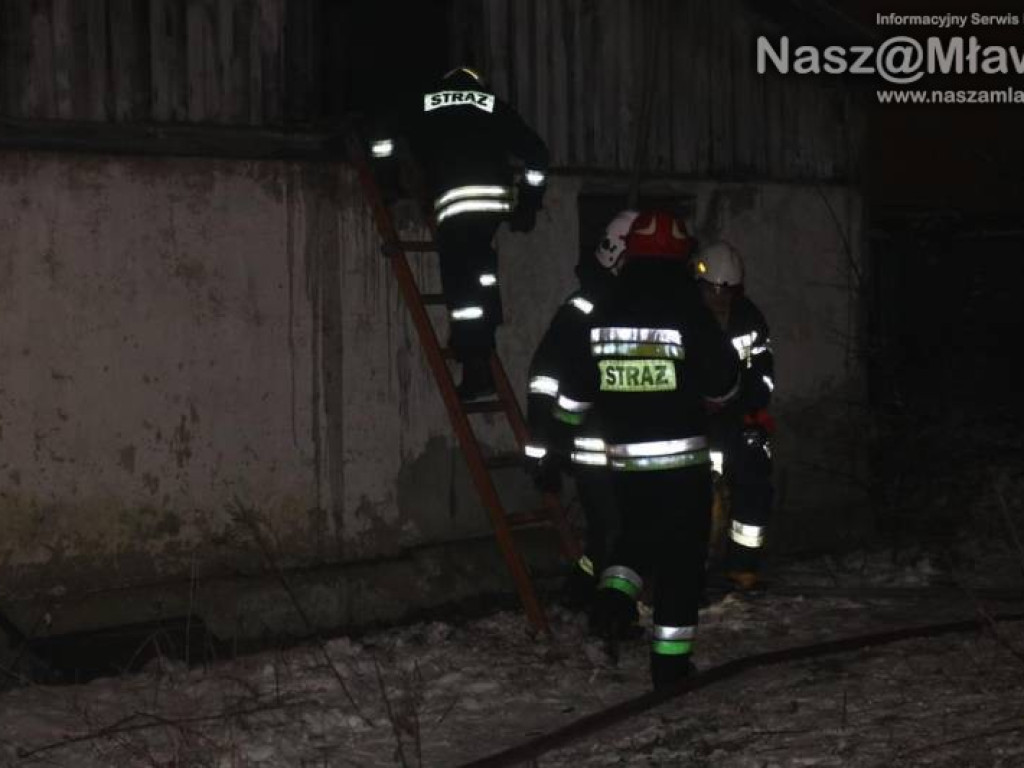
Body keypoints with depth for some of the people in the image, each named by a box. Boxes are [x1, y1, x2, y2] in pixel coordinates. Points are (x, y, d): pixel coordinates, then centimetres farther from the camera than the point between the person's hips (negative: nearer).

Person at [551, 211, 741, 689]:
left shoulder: (602, 316, 0)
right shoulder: (688, 313, -13)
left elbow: (573, 393, 7)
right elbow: (724, 384, -5)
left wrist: (559, 440, 23)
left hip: (623, 461, 4)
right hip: (681, 461, -4)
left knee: (637, 532, 27)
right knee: (680, 558, 6)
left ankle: (614, 594, 2)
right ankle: (670, 662, 9)